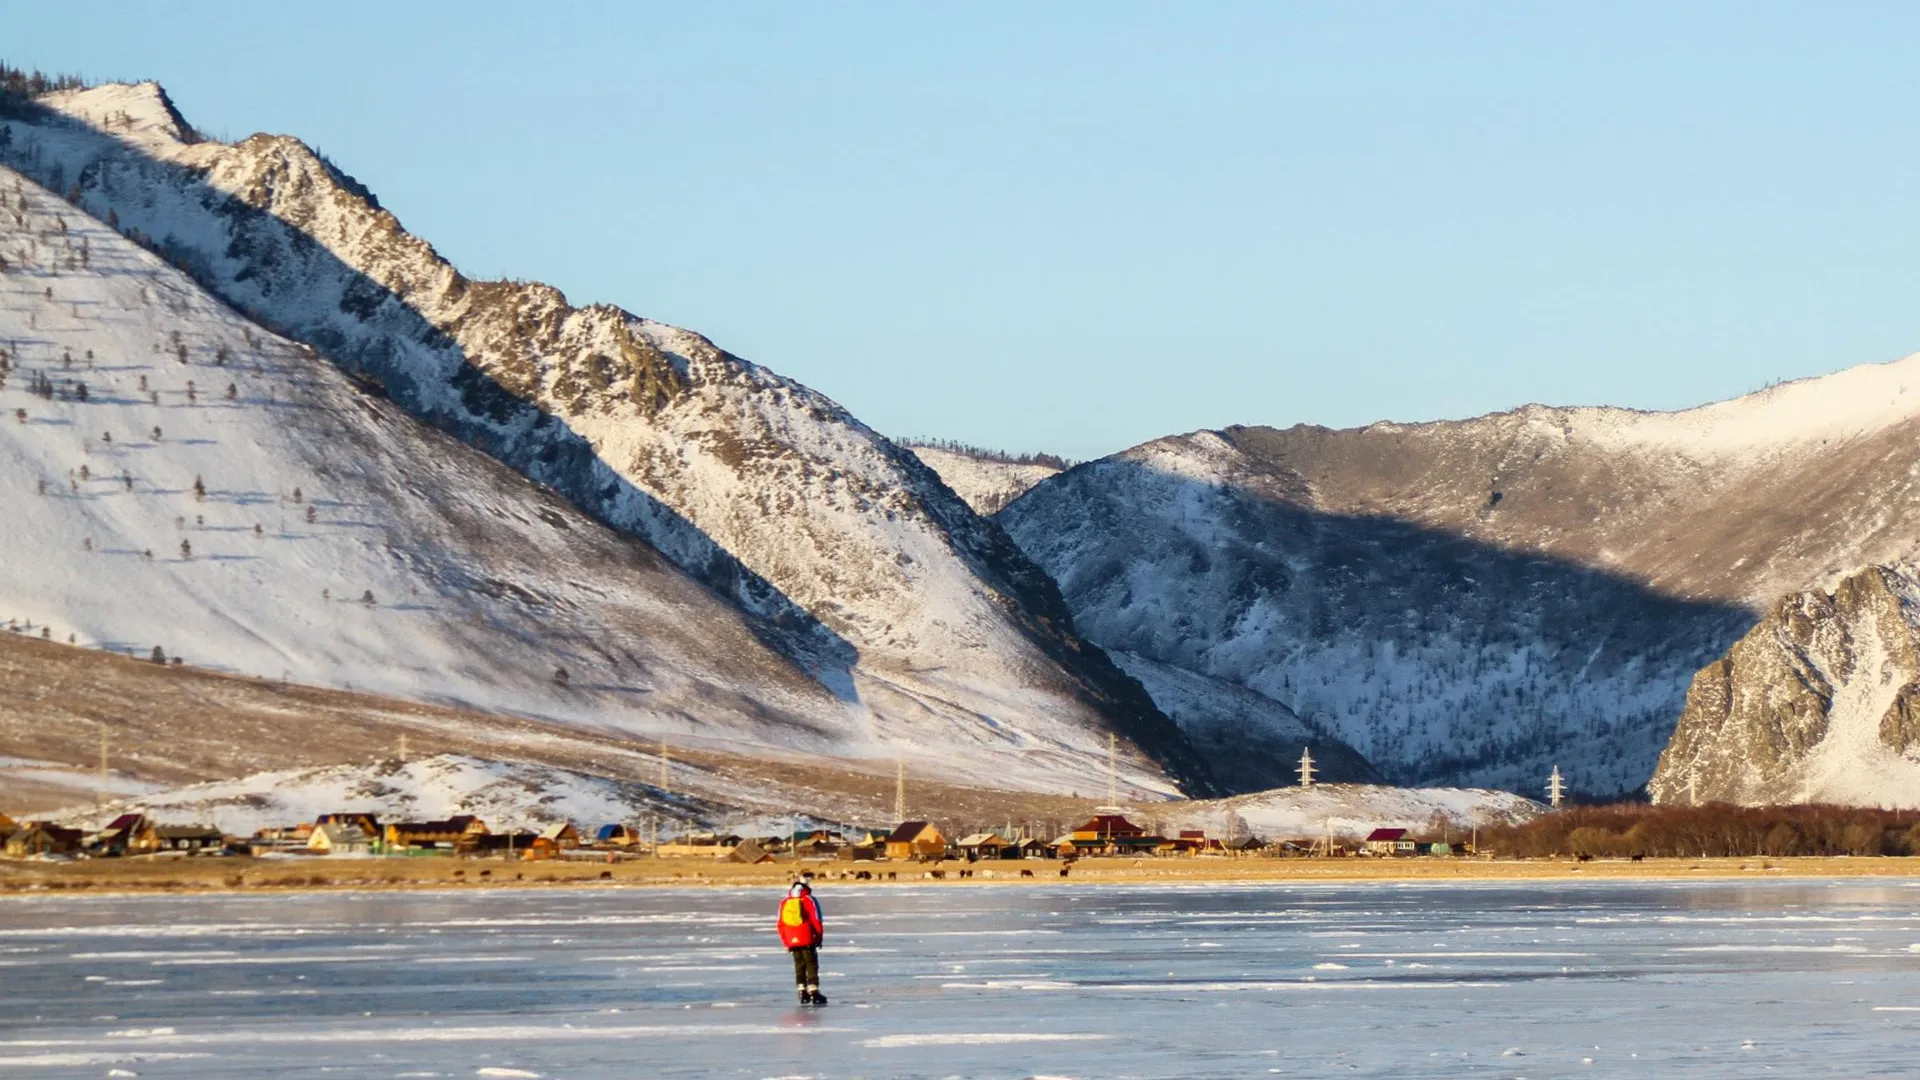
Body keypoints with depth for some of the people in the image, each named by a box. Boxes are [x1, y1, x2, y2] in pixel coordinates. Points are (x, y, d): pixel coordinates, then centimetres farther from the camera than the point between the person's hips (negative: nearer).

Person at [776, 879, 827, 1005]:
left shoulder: (784, 903, 10)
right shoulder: (809, 900, -3)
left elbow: (781, 924, 10)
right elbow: (816, 921, -6)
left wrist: (785, 942, 16)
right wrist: (819, 937, 6)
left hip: (792, 941, 4)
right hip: (807, 940, -4)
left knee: (799, 966, 13)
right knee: (812, 965, 0)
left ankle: (802, 993, 10)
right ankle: (814, 992, -6)